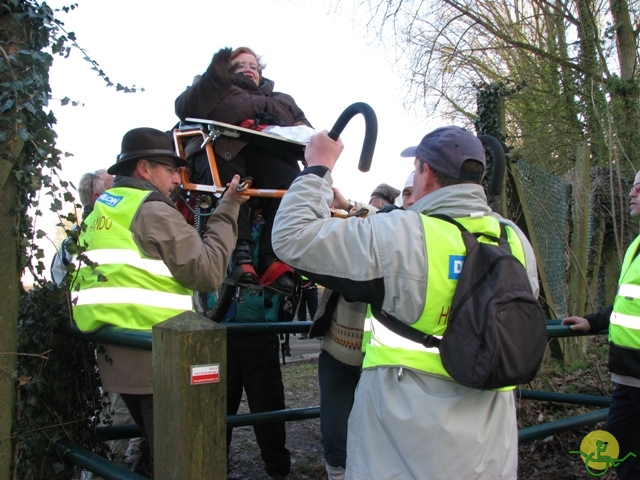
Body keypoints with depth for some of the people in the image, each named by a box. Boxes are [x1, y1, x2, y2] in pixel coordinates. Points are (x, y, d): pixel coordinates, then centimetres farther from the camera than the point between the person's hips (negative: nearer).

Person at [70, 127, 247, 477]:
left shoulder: (100, 211, 15)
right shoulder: (153, 211, -12)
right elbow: (208, 273, -15)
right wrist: (227, 210, -7)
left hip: (116, 359, 9)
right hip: (156, 360, -9)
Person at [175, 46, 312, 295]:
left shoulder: (283, 100, 40)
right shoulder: (216, 91, 31)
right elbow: (186, 109, 9)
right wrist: (217, 75, -3)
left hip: (271, 152, 2)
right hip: (222, 145, -2)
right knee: (225, 181, -39)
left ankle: (275, 263, -46)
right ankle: (240, 255, -48)